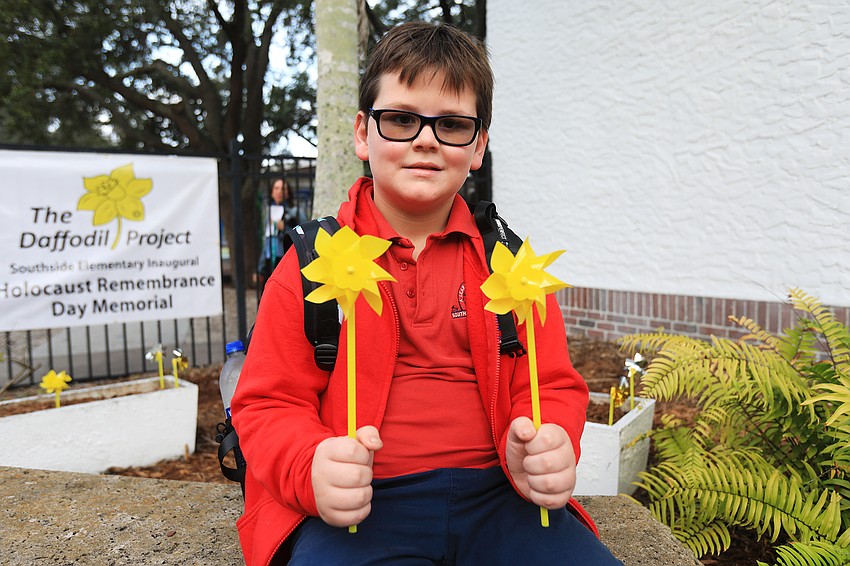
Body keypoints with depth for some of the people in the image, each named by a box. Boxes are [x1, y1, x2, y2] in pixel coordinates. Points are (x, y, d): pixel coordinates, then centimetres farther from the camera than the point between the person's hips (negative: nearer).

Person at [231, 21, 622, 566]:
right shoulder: (309, 263, 3)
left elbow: (553, 385, 10)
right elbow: (269, 404, 3)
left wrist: (550, 452, -12)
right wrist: (312, 469, -18)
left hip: (497, 496, 3)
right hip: (357, 504, -1)